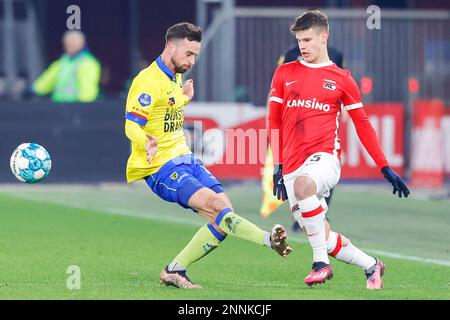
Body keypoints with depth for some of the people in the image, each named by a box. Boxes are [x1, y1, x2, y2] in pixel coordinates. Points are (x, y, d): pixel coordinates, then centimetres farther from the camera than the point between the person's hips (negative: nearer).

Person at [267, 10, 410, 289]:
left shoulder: (342, 78, 7)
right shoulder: (284, 73, 12)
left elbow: (363, 125, 11)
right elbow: (274, 121, 14)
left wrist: (386, 169, 7)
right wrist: (277, 166, 7)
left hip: (324, 157, -4)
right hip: (292, 166, 4)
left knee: (303, 184, -39)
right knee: (325, 239, 1)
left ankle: (321, 262, -31)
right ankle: (372, 266, 27)